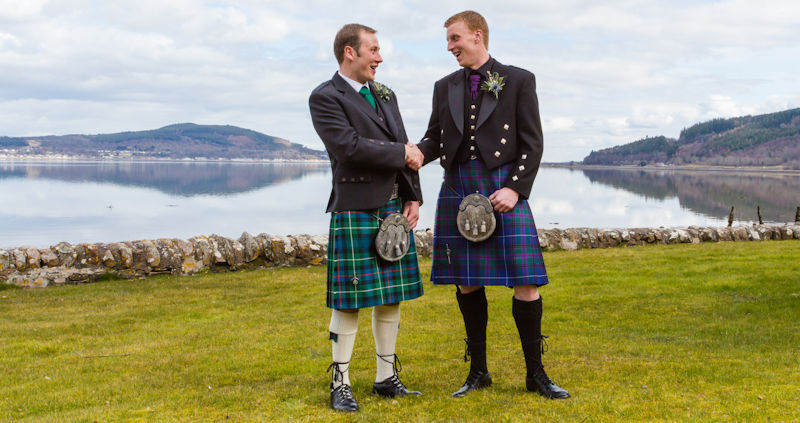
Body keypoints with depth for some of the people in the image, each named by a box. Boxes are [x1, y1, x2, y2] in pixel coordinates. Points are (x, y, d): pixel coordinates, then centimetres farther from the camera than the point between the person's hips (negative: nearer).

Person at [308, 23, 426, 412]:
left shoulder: (385, 95, 17)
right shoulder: (325, 97, -5)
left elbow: (408, 151, 16)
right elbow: (350, 146, -19)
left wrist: (413, 198, 4)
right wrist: (401, 154, -10)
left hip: (394, 208, 7)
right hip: (355, 210, -7)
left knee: (391, 298, 10)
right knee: (349, 303, -3)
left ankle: (386, 378, 21)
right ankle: (340, 385, 7)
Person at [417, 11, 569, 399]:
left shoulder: (518, 80, 3)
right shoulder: (445, 87, 15)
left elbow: (532, 143, 0)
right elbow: (435, 138, 15)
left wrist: (515, 189, -12)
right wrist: (416, 153, -8)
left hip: (503, 188, -4)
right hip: (458, 190, 4)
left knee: (525, 281, -6)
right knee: (466, 283, 6)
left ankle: (536, 374, 8)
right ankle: (478, 371, 19)